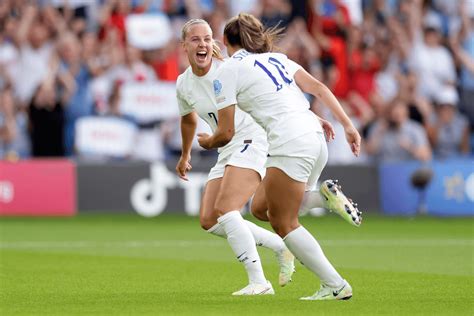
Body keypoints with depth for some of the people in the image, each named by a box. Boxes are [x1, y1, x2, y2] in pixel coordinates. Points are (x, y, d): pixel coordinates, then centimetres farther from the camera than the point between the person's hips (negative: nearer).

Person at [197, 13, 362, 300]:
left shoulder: (229, 70, 4)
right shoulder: (276, 58, 22)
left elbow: (226, 132, 2)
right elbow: (318, 88, 11)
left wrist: (208, 142, 24)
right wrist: (348, 125, 7)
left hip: (290, 145, -8)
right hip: (316, 138, 8)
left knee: (283, 222, 1)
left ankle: (336, 286, -3)